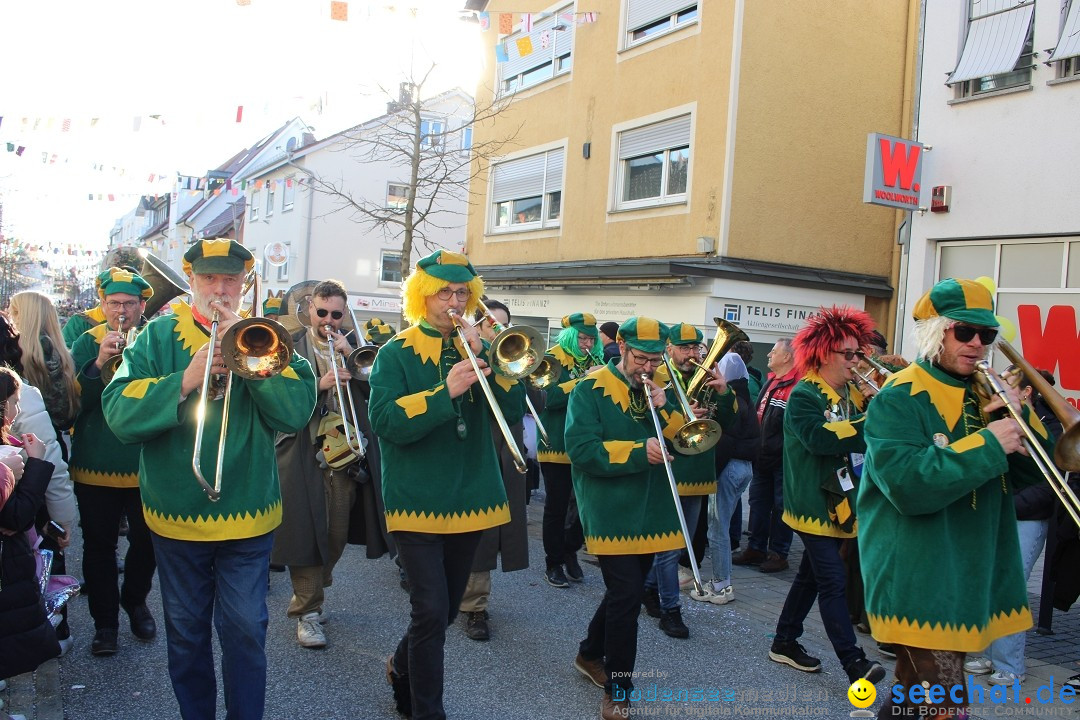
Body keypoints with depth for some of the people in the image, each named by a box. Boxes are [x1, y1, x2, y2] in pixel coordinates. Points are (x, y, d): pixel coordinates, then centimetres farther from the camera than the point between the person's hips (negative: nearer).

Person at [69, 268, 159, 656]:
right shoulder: (87, 343, -1)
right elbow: (75, 400, -10)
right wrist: (99, 360, -24)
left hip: (146, 463, 0)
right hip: (95, 465, 0)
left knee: (146, 543, 11)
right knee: (99, 546, 7)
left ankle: (135, 602, 36)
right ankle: (105, 622, 22)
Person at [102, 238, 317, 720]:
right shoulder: (159, 336, 0)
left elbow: (296, 412, -16)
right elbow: (119, 413, -14)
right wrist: (184, 381, -27)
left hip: (247, 515, 0)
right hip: (176, 514, 1)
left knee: (245, 631, 6)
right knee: (186, 632, 16)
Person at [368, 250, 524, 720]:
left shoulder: (473, 348, 7)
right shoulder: (396, 353, -4)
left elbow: (513, 409, -5)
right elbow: (385, 422, -18)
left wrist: (481, 356, -16)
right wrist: (445, 392, -29)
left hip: (470, 497, 5)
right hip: (417, 500, -4)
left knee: (445, 611, 17)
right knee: (431, 612, -8)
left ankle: (403, 667, 44)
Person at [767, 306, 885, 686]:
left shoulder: (852, 393, 12)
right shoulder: (804, 395, -14)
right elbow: (819, 439, -29)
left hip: (841, 501, 9)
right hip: (815, 502, -9)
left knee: (812, 574, 15)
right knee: (832, 581, -7)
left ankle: (785, 642, 27)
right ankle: (854, 662, -4)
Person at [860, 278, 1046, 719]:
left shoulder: (981, 395, 11)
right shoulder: (900, 399, -13)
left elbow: (1030, 473, 8)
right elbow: (910, 485, -27)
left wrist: (1019, 416, -9)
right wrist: (986, 444, -25)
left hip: (971, 580, 8)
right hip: (919, 583, -7)